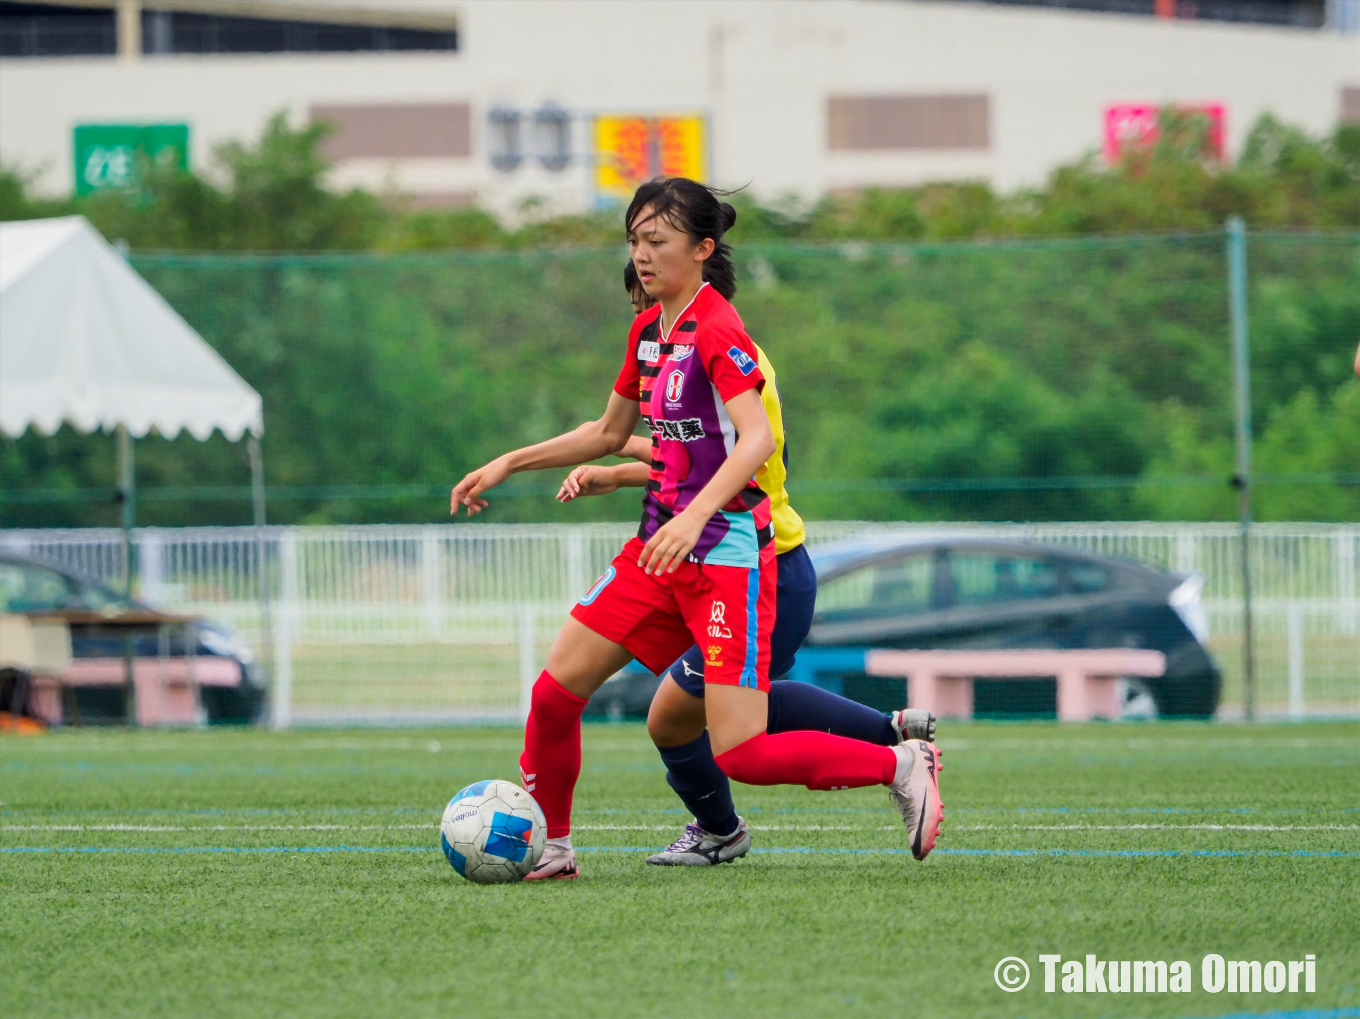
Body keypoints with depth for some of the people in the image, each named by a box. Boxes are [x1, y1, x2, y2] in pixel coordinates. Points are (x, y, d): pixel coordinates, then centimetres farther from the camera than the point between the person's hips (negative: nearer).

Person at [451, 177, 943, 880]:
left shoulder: (715, 329, -14)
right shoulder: (648, 330, 12)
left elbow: (756, 439, -27)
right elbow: (609, 433, 27)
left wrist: (695, 516, -39)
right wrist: (507, 465, 24)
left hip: (728, 552, -8)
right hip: (661, 547, 8)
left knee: (740, 754, -15)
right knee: (554, 692, 2)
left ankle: (901, 764, 3)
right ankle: (548, 847, 19)